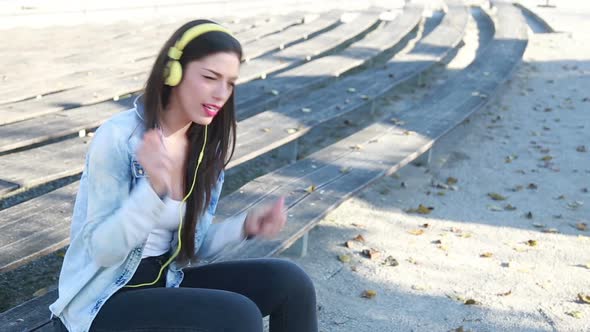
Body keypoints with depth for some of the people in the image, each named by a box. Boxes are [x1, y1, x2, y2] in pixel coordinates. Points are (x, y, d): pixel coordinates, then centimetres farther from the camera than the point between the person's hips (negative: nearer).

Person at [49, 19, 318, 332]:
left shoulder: (207, 146, 1)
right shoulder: (118, 137, -19)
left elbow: (188, 248, 4)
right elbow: (104, 250, -20)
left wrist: (245, 225, -13)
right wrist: (153, 187, -35)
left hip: (167, 280, 6)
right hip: (104, 302, -6)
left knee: (289, 281, -12)